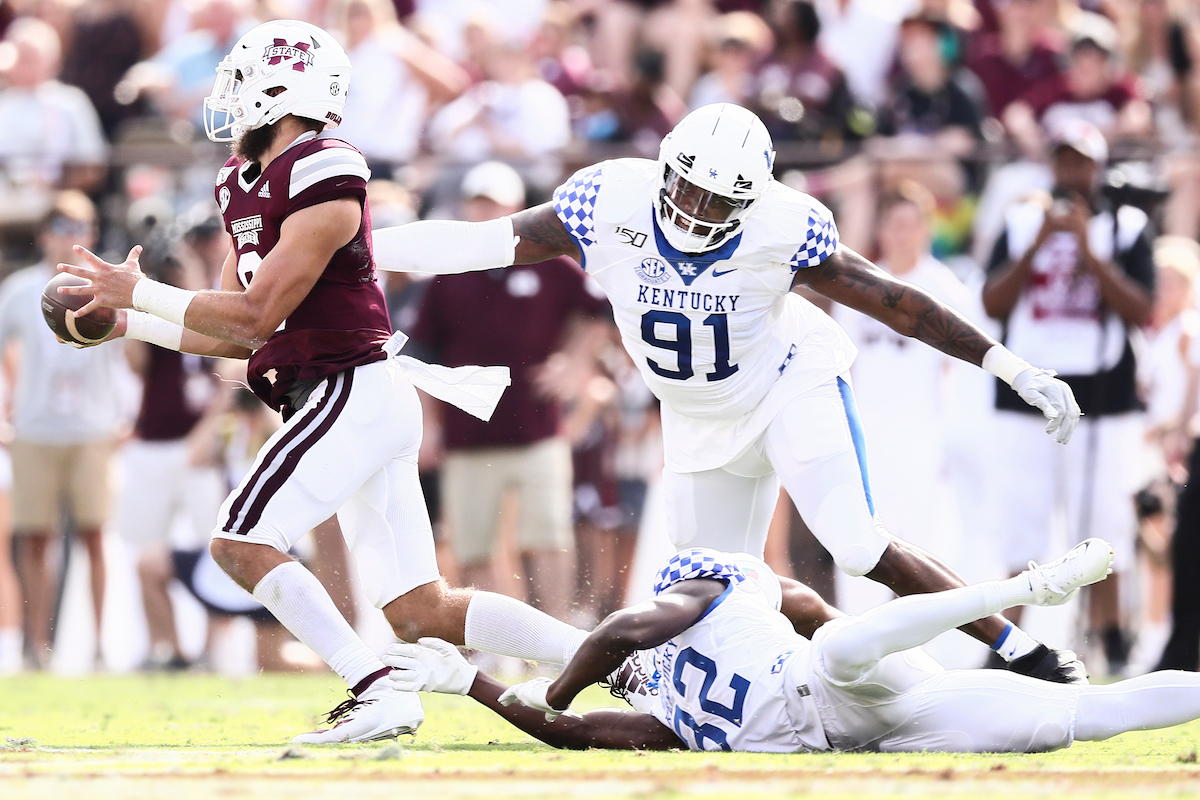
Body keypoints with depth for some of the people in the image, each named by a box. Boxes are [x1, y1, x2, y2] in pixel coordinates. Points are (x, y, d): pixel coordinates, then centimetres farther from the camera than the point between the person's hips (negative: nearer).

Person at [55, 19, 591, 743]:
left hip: (350, 391, -9)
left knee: (241, 541, -13)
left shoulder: (324, 181, -14)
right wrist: (127, 324, 14)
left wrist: (140, 293, -10)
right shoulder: (247, 186, 15)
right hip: (347, 404, 9)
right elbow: (236, 336, 20)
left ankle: (380, 692, -15)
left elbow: (256, 317, -17)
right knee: (422, 611, 6)